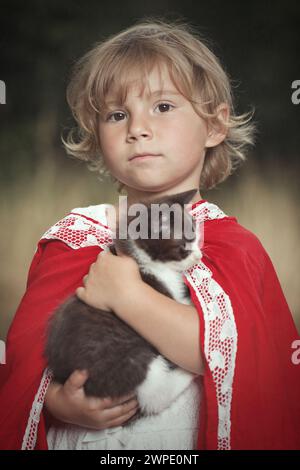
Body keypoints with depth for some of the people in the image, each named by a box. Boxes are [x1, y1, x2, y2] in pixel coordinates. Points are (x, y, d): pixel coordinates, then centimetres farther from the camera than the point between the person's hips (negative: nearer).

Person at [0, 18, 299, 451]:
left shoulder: (236, 246, -1)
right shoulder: (77, 240, 4)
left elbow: (235, 353, -15)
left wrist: (125, 293, -16)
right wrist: (58, 401, -17)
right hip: (88, 433, 2)